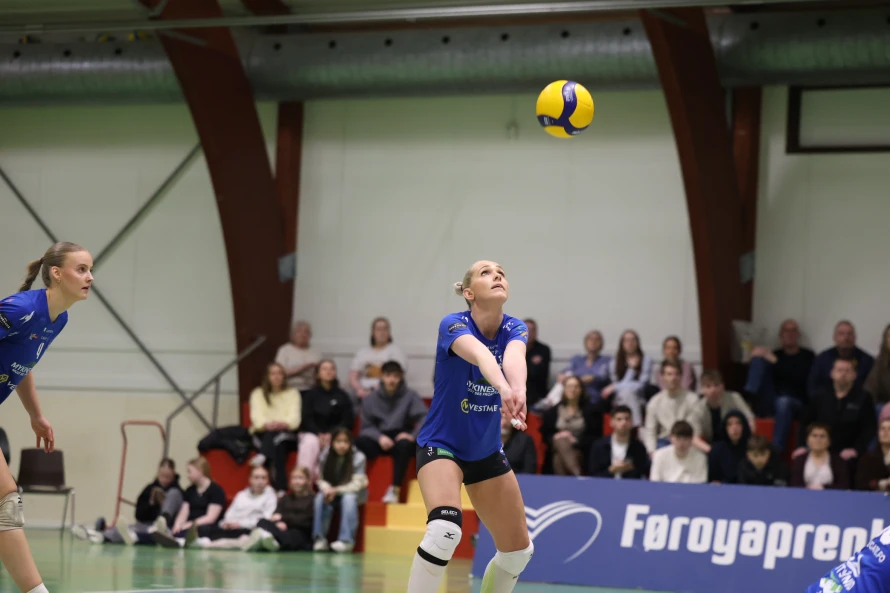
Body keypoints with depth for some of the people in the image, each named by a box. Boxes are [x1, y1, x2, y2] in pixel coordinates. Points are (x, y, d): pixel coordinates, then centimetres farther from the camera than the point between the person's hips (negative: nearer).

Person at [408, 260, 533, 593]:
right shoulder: (453, 325, -20)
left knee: (519, 550, 10)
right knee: (444, 529, -31)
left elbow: (514, 357, -33)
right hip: (441, 444, -6)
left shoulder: (515, 329, -8)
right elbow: (479, 353, -44)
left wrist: (519, 390, -56)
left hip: (486, 451, 6)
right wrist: (503, 387, -65)